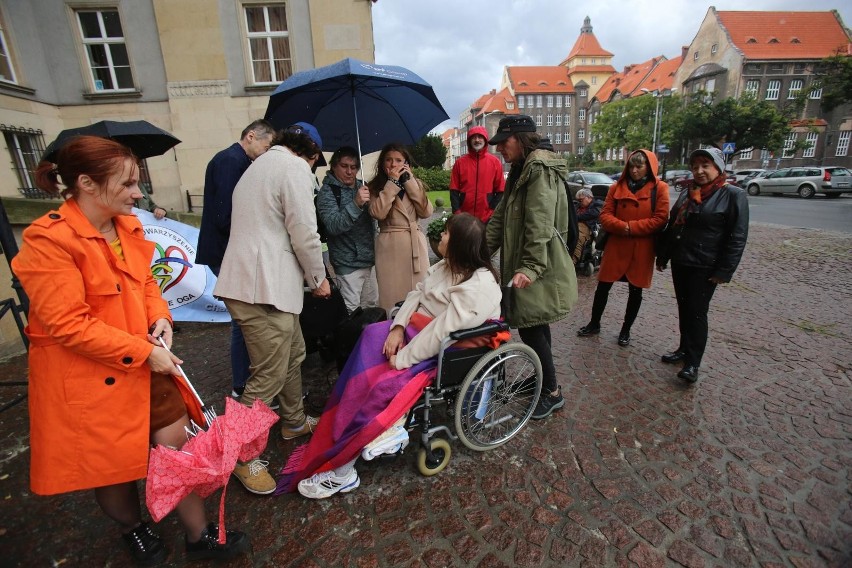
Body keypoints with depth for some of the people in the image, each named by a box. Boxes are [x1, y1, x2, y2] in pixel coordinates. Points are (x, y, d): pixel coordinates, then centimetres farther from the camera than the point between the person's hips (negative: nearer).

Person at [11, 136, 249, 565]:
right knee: (113, 467, 15)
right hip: (87, 376, -6)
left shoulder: (128, 225, 2)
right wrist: (143, 352, -20)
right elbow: (67, 325, -22)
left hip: (144, 365, 6)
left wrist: (160, 317, -6)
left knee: (177, 444, 8)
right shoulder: (48, 239, -21)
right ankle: (133, 530, 47)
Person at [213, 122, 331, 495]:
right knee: (269, 376, -2)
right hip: (264, 288, -10)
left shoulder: (259, 165, 23)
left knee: (293, 354, 21)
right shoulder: (296, 167, -7)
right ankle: (242, 456, 14)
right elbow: (304, 233, -14)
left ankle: (294, 421, 38)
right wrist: (318, 279, 0)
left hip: (256, 280, 10)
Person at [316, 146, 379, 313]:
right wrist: (355, 204, -34)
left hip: (369, 259, 7)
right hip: (348, 263, -6)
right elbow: (333, 226, -23)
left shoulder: (362, 186, 11)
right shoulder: (327, 192, -8)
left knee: (372, 306, 15)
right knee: (351, 312, -6)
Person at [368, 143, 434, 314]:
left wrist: (409, 181, -4)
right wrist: (392, 182, -11)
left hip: (416, 244, 3)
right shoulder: (375, 187, 3)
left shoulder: (415, 184, 13)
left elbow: (426, 212, -3)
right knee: (392, 296, -1)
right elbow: (378, 213, -17)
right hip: (390, 246, -3)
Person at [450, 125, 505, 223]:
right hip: (465, 217, 1)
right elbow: (454, 190, 5)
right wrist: (456, 211, -5)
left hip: (488, 218, -1)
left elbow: (500, 190, 2)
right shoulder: (460, 162, 6)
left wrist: (494, 212, -6)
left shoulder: (495, 162, 4)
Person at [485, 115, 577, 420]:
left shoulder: (540, 170, -14)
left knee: (531, 329, -3)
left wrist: (530, 268, -28)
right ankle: (544, 379, 34)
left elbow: (540, 226, -23)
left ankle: (552, 392, 15)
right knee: (533, 326, 17)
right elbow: (501, 217, 14)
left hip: (540, 269, -10)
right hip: (524, 263, 10)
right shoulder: (521, 170, 17)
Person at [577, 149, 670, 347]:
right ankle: (594, 323, 26)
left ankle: (626, 330, 27)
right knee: (603, 286, 7)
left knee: (635, 291, 10)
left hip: (641, 250, -1)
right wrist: (622, 227, -18)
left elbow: (660, 220, -9)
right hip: (615, 246, 2)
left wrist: (631, 227, -17)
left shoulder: (659, 188, -2)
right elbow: (605, 215, -1)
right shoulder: (616, 187, 5)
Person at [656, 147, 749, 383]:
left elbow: (737, 237, -12)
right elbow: (671, 226, 15)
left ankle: (693, 362, 8)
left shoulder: (733, 195, -8)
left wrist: (724, 271, -16)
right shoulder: (687, 193, 11)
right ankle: (684, 348, 28)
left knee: (697, 313, -2)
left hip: (705, 268, -6)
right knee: (683, 308, 14)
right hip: (680, 262, 6)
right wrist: (662, 256, 12)